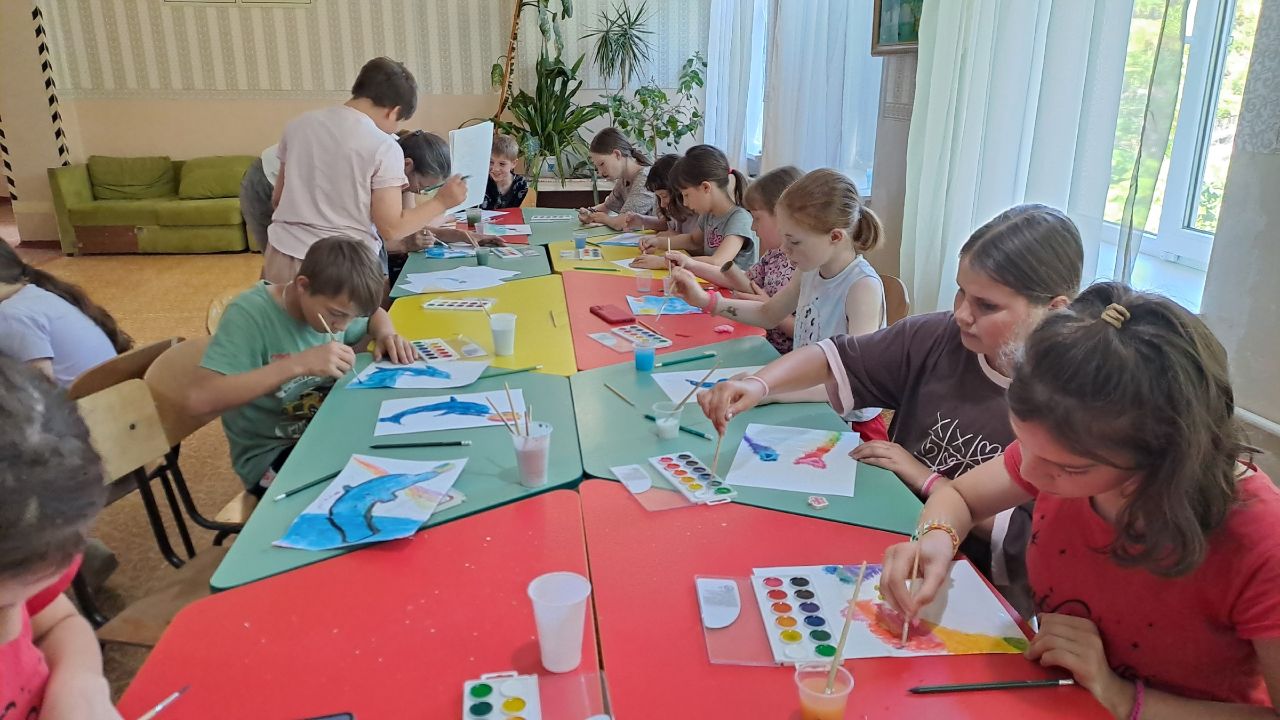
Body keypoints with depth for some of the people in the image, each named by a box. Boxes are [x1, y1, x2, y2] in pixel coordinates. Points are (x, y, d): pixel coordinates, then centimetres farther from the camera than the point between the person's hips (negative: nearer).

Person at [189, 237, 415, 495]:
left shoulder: (327, 303, -5)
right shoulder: (250, 314, -21)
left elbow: (375, 314, 18)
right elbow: (199, 399, -32)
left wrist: (386, 335, -7)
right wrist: (298, 364, -37)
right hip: (271, 454, -6)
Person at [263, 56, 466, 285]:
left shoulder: (300, 125, 6)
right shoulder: (384, 148, -9)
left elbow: (277, 199, 16)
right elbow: (391, 227, -9)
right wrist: (442, 202, 2)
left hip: (282, 259, 5)